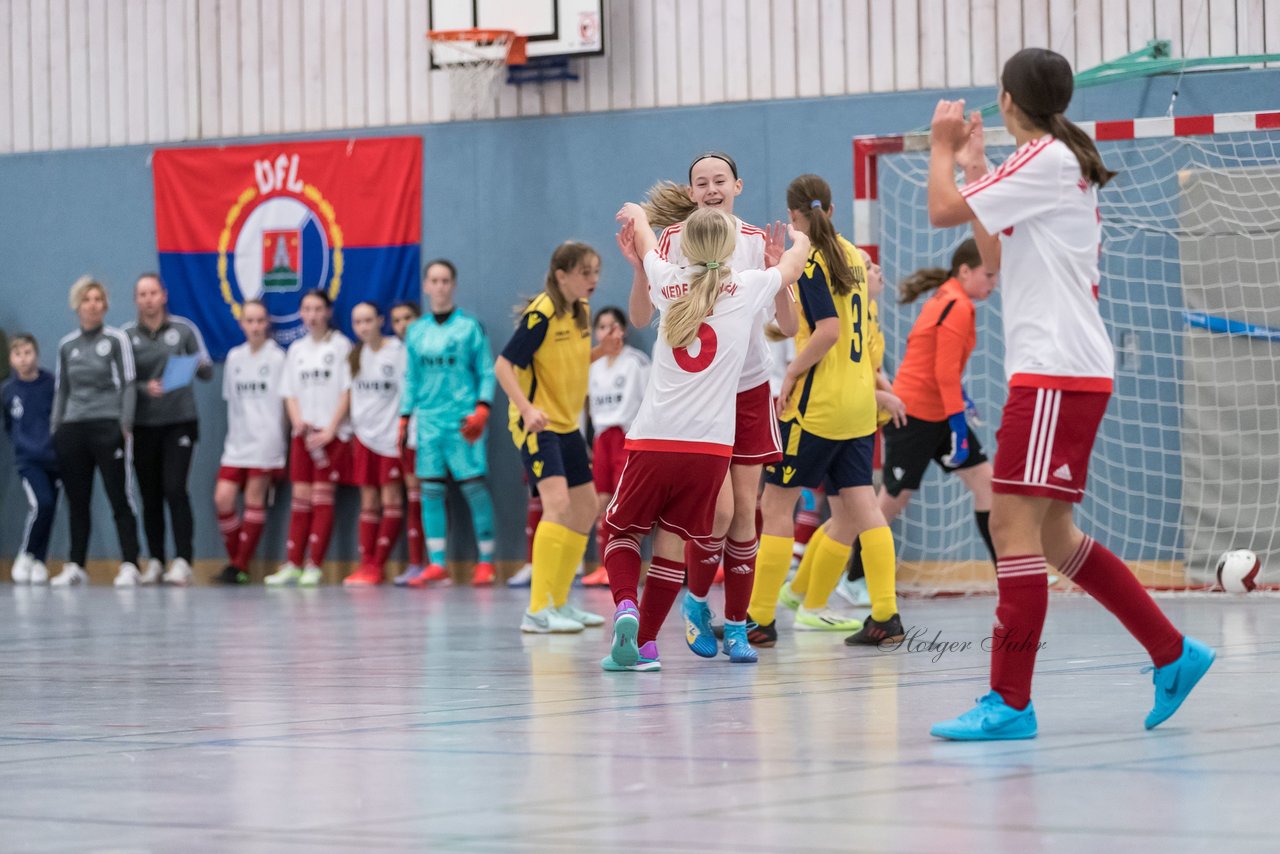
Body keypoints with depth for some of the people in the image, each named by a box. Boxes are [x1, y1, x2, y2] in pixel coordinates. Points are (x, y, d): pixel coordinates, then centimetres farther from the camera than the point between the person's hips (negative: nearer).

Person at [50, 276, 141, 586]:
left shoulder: (116, 339, 2)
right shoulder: (66, 346, 13)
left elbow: (128, 384, -1)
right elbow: (61, 390, 19)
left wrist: (125, 426, -9)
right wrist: (56, 430, 13)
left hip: (108, 427, -4)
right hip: (73, 430, 4)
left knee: (120, 499, -4)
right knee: (77, 502, 6)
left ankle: (129, 566, -4)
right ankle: (74, 566, 11)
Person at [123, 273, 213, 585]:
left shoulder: (184, 329, 3)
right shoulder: (126, 335, 2)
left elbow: (207, 370, 5)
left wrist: (199, 365, -17)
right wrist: (145, 389, -18)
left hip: (179, 421, -1)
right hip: (143, 425, 1)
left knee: (174, 489, -12)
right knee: (149, 495, 3)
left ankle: (182, 561, -12)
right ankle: (155, 562, 11)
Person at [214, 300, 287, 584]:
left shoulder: (277, 357, -3)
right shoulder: (234, 357, 11)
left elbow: (285, 399, 0)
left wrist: (282, 436, -2)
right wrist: (235, 431, 10)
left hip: (265, 440, -5)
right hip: (237, 441, 5)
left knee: (254, 499, -4)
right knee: (222, 499, -5)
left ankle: (241, 567, 1)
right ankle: (234, 559, 9)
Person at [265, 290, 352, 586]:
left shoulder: (340, 345, 0)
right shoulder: (296, 349, 14)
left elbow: (346, 392, -5)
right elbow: (290, 393, 13)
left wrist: (330, 430, -12)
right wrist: (298, 422, -6)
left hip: (331, 434, -4)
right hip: (302, 435, 4)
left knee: (322, 497, -5)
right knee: (300, 497, 2)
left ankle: (314, 566, -5)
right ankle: (292, 565, 2)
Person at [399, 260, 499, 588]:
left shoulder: (470, 326, 2)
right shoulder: (416, 332, 13)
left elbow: (487, 372, 1)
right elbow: (412, 379, 17)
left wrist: (482, 409, -11)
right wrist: (404, 417, 9)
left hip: (463, 420, -4)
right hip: (429, 420, 4)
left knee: (473, 486, -6)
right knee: (431, 490, 0)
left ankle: (485, 561, 1)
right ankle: (436, 564, 3)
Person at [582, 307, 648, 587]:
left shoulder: (635, 362, -4)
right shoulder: (594, 366, 16)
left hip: (627, 436, -6)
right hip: (602, 436, 6)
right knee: (601, 503, 2)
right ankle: (604, 566, 6)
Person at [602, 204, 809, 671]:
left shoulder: (668, 282, 9)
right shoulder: (749, 288, 5)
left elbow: (641, 236, 32)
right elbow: (796, 260, 26)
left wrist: (636, 213, 53)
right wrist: (798, 239, 49)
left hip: (652, 439, 1)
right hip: (709, 443, -1)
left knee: (621, 530, 13)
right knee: (672, 539, 6)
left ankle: (626, 606, -12)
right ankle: (646, 643, 1)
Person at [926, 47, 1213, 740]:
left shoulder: (1045, 159, -10)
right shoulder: (1060, 165, 20)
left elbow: (942, 211, -12)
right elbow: (997, 259, 26)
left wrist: (942, 149, 6)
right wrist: (973, 169, 29)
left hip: (1058, 371, -10)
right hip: (1057, 371, 10)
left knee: (1013, 525, -13)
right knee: (1051, 536, 12)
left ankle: (1010, 702, -16)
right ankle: (1173, 655, 17)